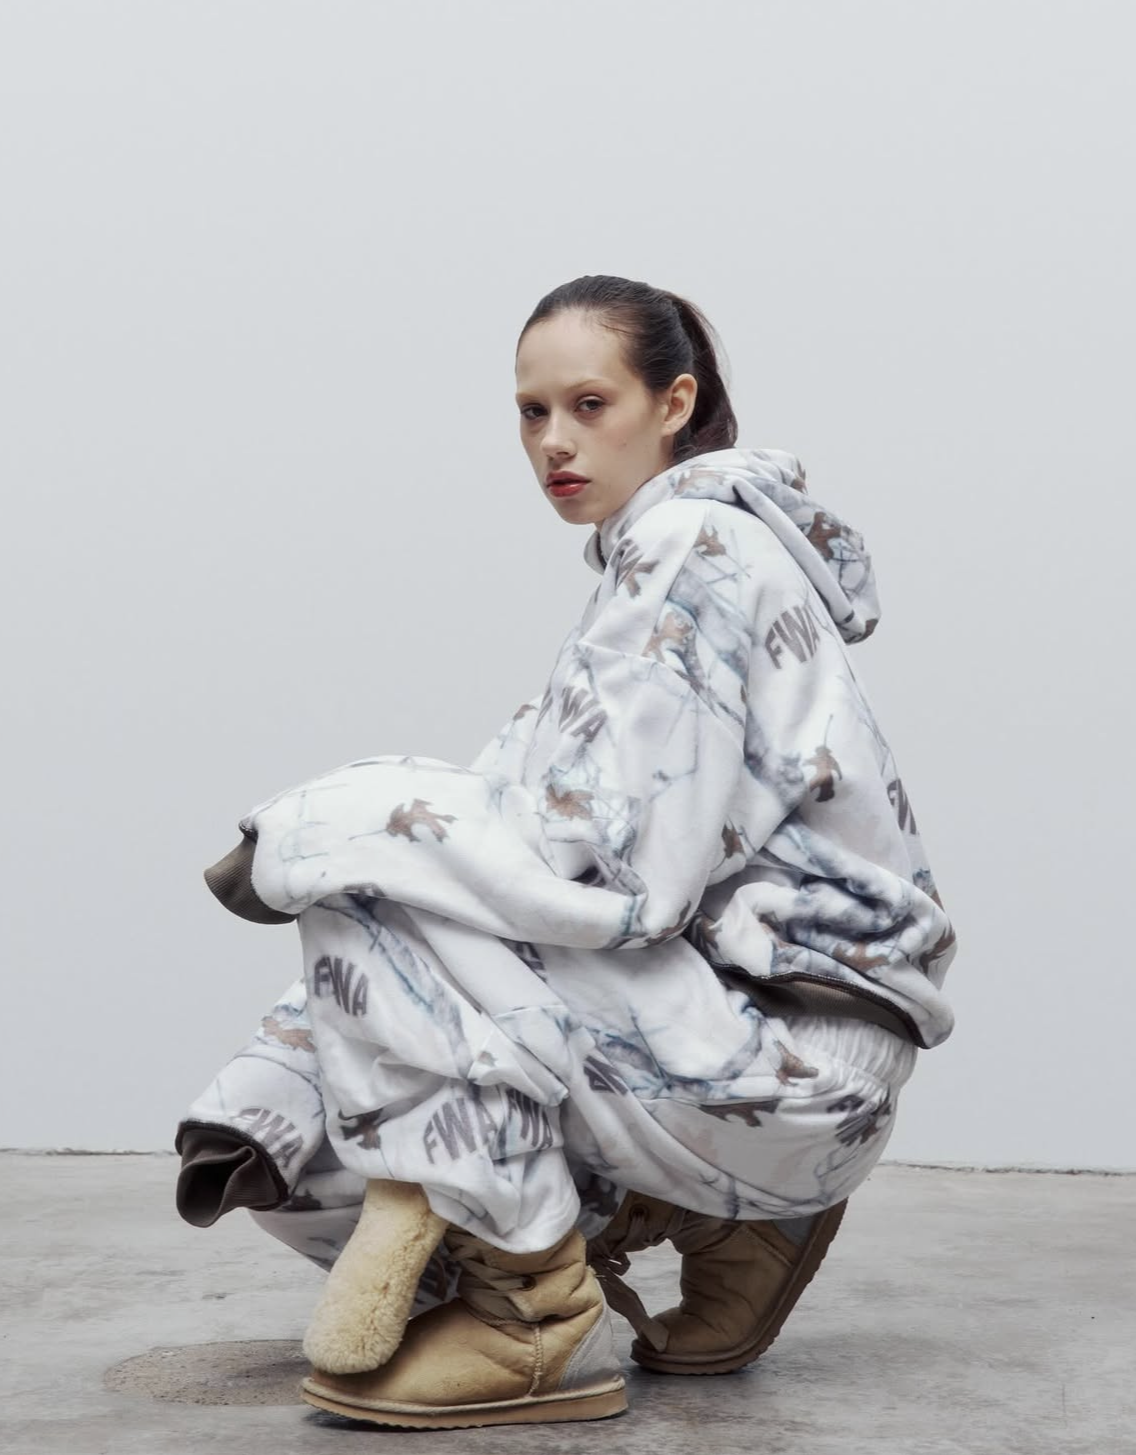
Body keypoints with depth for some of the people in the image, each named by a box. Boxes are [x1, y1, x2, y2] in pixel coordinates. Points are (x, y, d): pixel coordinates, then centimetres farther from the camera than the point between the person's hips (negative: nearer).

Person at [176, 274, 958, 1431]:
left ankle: (537, 1316, -14)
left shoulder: (697, 547, -12)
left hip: (791, 1053, -9)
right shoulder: (651, 561, 18)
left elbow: (612, 870, -23)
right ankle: (719, 1221, 9)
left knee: (364, 840, -18)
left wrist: (292, 844, -13)